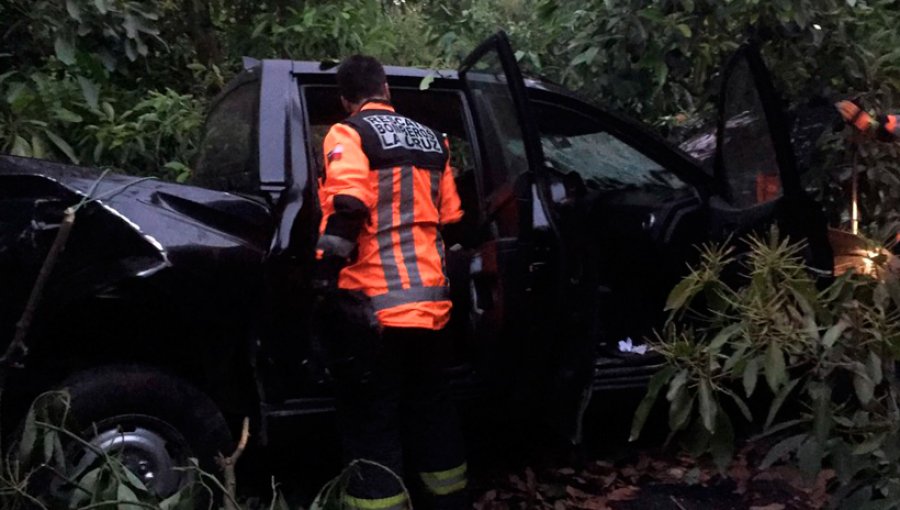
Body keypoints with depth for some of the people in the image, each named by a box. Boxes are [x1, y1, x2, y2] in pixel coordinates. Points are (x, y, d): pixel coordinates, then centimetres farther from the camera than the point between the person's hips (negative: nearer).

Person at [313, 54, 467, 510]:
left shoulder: (349, 135, -4)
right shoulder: (431, 140, 16)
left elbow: (347, 208, -20)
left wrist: (325, 277, -18)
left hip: (373, 305, -6)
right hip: (430, 303, 7)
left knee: (372, 429, -1)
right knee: (431, 413, 19)